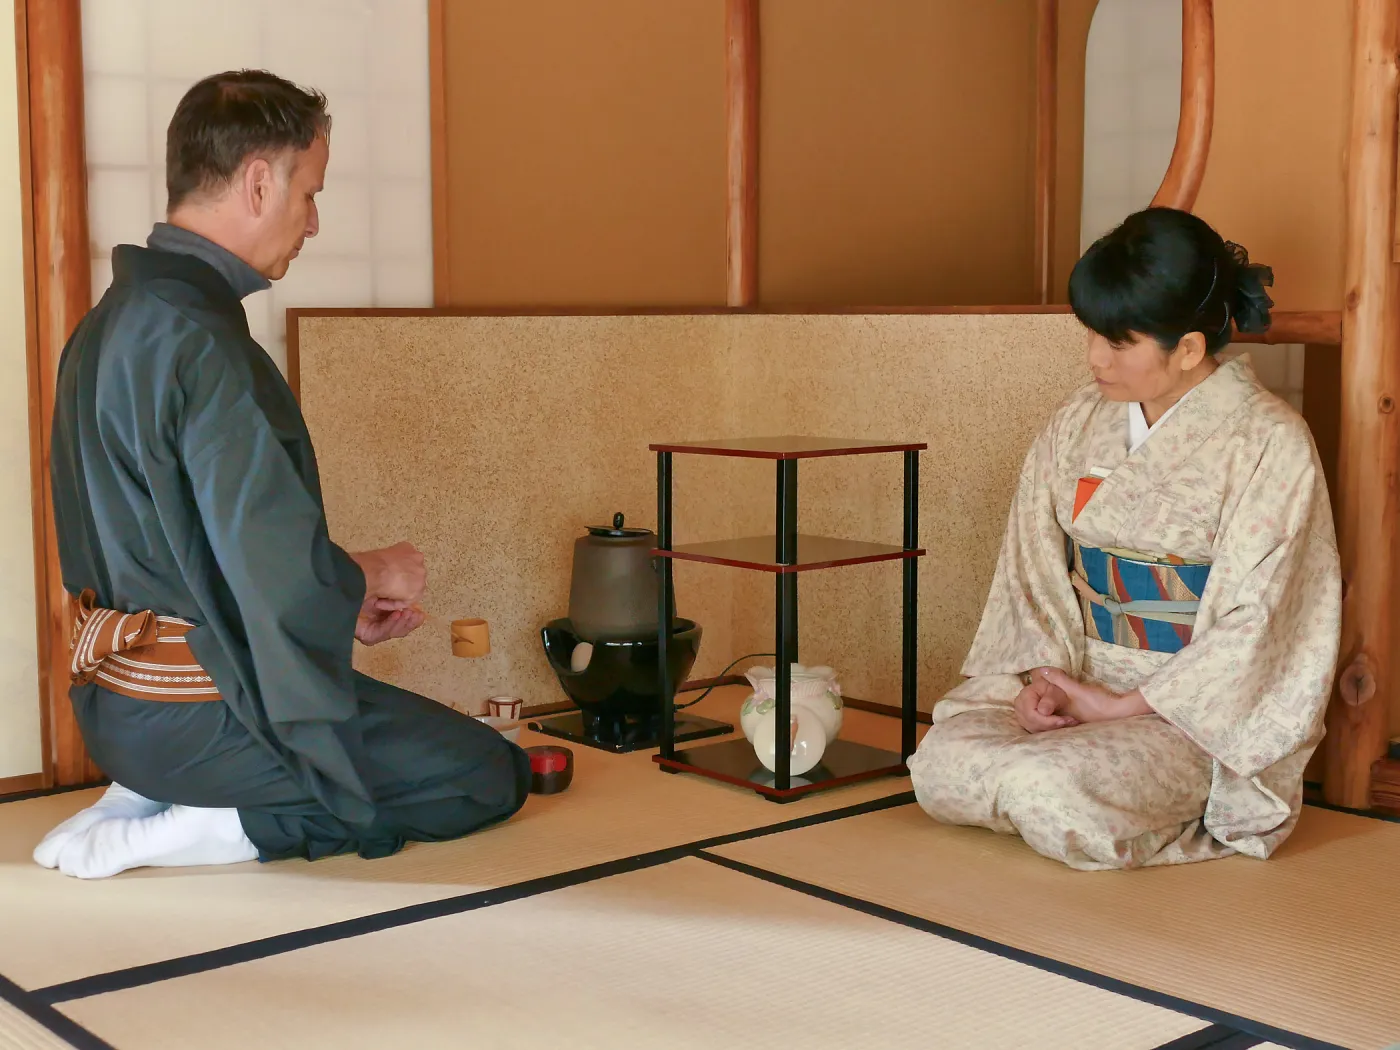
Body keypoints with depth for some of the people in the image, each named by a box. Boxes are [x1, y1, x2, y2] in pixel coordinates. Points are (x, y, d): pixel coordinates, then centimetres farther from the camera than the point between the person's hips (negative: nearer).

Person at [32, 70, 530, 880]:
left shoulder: (112, 323, 8)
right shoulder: (200, 339, -22)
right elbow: (286, 575, -27)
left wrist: (344, 606, 14)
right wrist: (375, 576, -4)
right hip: (199, 712, -9)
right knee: (493, 775, 2)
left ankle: (143, 797, 10)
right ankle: (175, 835, -6)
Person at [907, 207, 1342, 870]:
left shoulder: (1269, 442, -12)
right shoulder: (1078, 425, 6)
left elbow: (1253, 626, -14)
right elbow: (1036, 566, 8)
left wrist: (1121, 705, -15)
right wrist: (1042, 675, -9)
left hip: (1200, 711, -5)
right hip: (1078, 685, 5)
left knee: (1050, 784, -31)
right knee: (941, 760, -20)